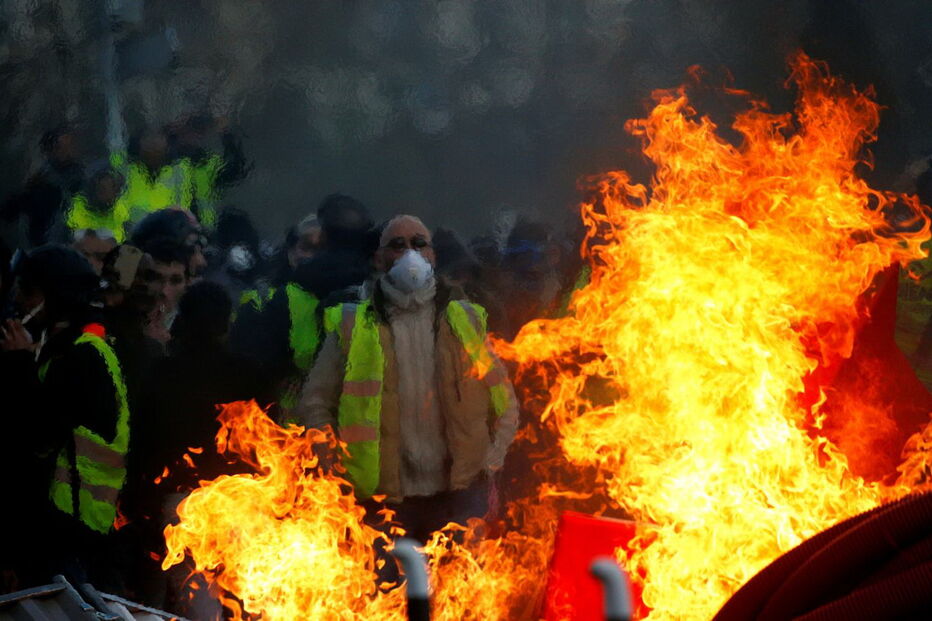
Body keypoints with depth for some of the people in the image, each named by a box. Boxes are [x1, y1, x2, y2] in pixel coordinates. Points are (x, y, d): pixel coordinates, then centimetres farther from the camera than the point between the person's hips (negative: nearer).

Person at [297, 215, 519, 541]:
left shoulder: (465, 321, 11)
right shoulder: (353, 327, 5)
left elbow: (505, 400, 15)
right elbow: (314, 404, 7)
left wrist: (490, 460, 3)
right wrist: (342, 467, -2)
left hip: (458, 492, 1)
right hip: (384, 496, -1)